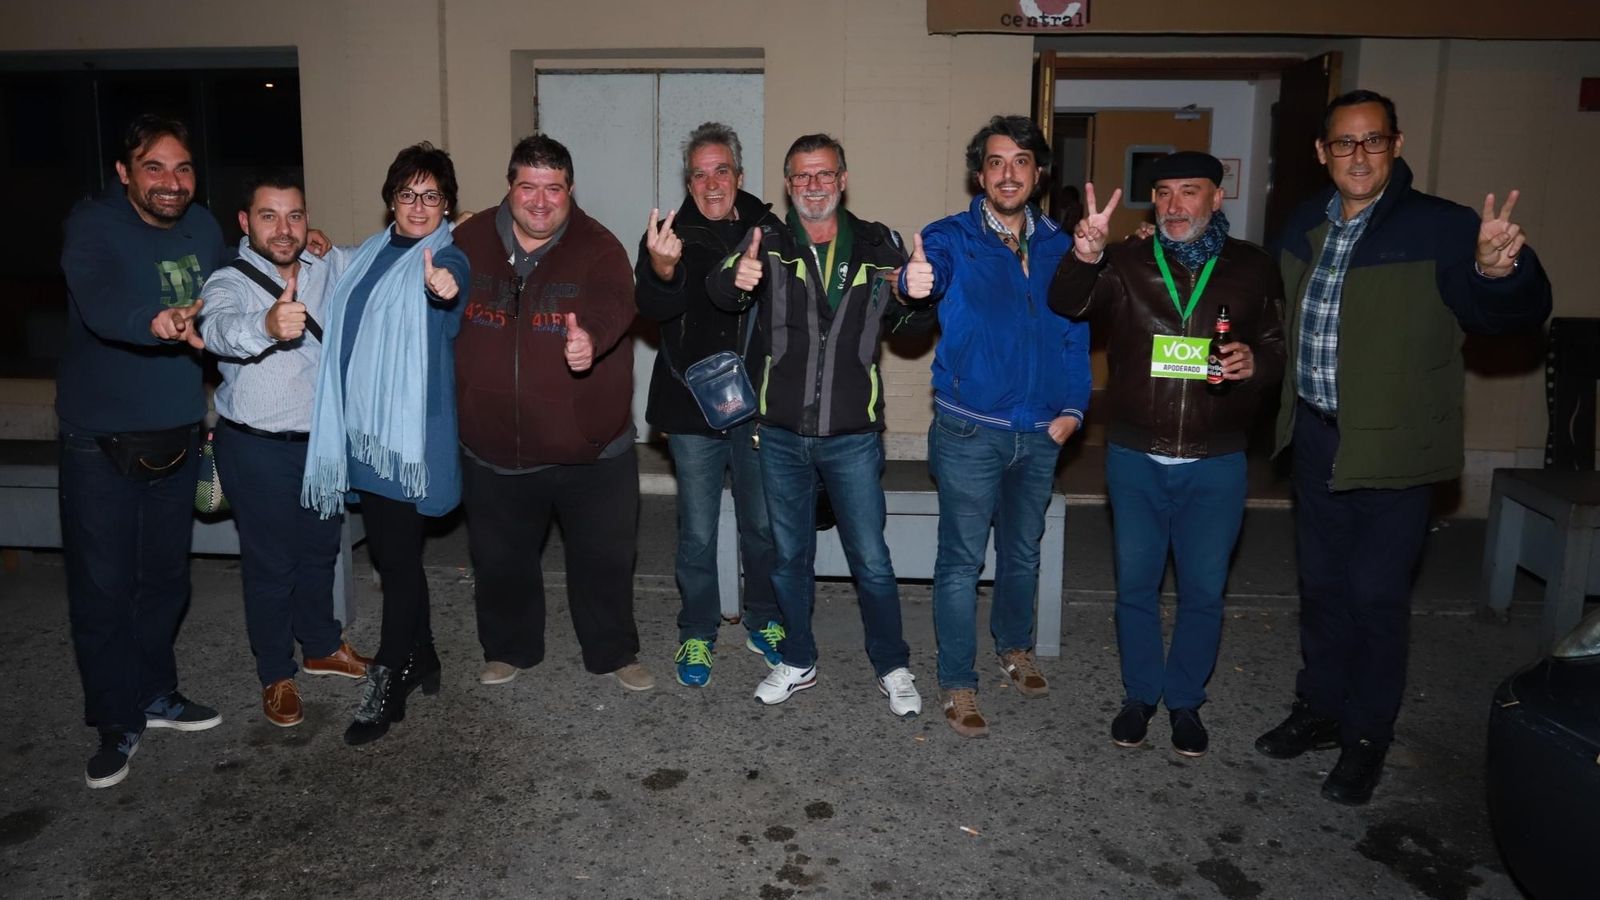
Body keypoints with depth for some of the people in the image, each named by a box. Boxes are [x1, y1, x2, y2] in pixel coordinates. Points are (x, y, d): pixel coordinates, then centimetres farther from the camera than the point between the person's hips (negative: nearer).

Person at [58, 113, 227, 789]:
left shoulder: (204, 228, 3)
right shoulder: (93, 225, -14)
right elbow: (100, 304, -35)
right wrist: (158, 323, -52)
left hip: (177, 436, 5)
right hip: (100, 440, -5)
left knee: (166, 576, 16)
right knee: (102, 585, 2)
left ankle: (155, 692, 34)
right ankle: (117, 722, 18)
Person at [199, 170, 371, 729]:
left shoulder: (333, 268, 0)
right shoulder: (229, 283, -16)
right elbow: (219, 328, -37)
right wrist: (267, 326, -61)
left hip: (323, 439, 6)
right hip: (258, 448, -5)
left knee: (320, 550, 21)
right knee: (270, 564, 6)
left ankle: (322, 646, 40)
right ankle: (276, 675, 23)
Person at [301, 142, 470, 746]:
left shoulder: (446, 259, -7)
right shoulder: (369, 256, 13)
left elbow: (449, 323, -32)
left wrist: (445, 291, -52)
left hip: (411, 430, -7)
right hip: (361, 425, 7)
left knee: (398, 554, -4)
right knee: (389, 550, 14)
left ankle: (388, 686, 7)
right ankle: (420, 659, 29)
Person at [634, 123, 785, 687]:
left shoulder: (768, 230, 1)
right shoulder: (671, 235, -5)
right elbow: (654, 308, -23)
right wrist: (661, 270, -41)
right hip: (693, 407, -1)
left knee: (763, 524, 14)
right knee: (697, 531, 8)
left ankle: (764, 623, 33)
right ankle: (697, 635, 25)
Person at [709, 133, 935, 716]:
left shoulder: (879, 246, 1)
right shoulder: (768, 244, -2)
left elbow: (913, 326, 6)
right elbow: (721, 293, -19)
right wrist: (736, 279, -44)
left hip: (853, 436, -1)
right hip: (782, 434, 1)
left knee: (871, 560, 6)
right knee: (788, 557, 15)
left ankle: (892, 668, 26)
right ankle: (797, 663, 33)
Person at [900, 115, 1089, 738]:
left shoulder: (1058, 247, 6)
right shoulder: (953, 238, -6)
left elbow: (1077, 335, 10)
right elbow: (929, 267, -29)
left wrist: (1072, 408, -1)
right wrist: (913, 281, -53)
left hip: (1041, 434, 5)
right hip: (969, 431, -4)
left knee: (1023, 552, 20)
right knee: (962, 562, 1)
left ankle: (1015, 647, 43)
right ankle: (957, 684, 14)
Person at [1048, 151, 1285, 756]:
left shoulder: (1253, 269, 2)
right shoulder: (1126, 263, -1)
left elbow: (1281, 344, 8)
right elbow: (1068, 303, -18)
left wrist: (1257, 361, -16)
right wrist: (1084, 258, -39)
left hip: (1215, 463, 0)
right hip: (1135, 459, 0)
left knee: (1203, 591, 9)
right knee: (1136, 585, 11)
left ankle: (1185, 701, 28)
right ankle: (1139, 695, 29)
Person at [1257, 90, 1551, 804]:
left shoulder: (1440, 227, -14)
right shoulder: (1303, 227, 4)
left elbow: (1518, 314, -24)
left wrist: (1500, 272, -44)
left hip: (1393, 446, -5)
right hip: (1317, 435, 6)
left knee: (1377, 595, 3)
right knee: (1321, 583, 18)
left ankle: (1367, 738, 21)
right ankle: (1320, 709, 35)